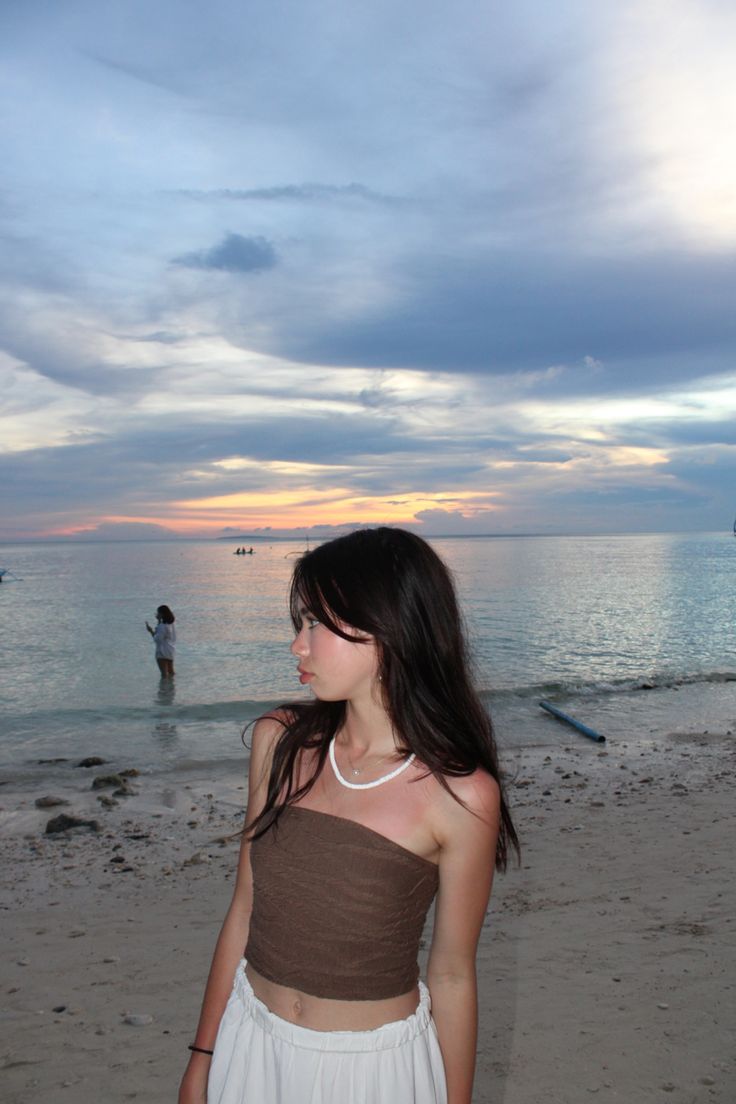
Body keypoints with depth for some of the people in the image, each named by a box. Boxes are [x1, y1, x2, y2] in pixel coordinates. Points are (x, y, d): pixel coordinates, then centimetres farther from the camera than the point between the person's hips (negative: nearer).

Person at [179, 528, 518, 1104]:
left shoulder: (461, 796, -20)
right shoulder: (280, 740, -9)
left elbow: (452, 976, -9)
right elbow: (245, 909, 0)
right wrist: (203, 1057, 7)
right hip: (250, 1042, 3)